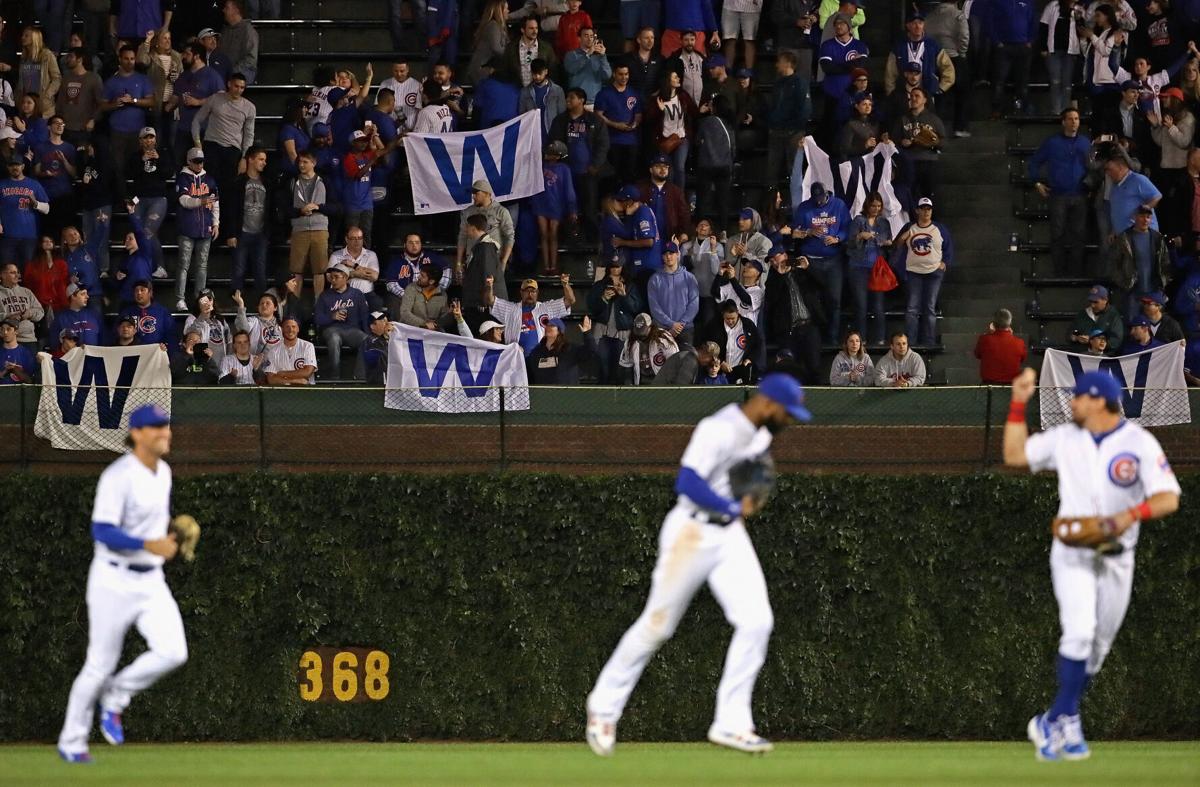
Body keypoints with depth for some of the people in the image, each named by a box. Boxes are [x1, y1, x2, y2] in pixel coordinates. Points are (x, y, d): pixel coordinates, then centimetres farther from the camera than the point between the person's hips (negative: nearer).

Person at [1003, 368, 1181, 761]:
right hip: (1072, 555, 0)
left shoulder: (1140, 444, -8)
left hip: (1117, 559, 0)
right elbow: (1014, 455, 11)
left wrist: (1129, 516, -30)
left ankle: (1055, 722, 16)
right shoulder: (1064, 438, 3)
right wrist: (1018, 404, 4)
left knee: (1096, 648, 5)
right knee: (1079, 632, -20)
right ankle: (1066, 722, -16)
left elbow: (1168, 499, -13)